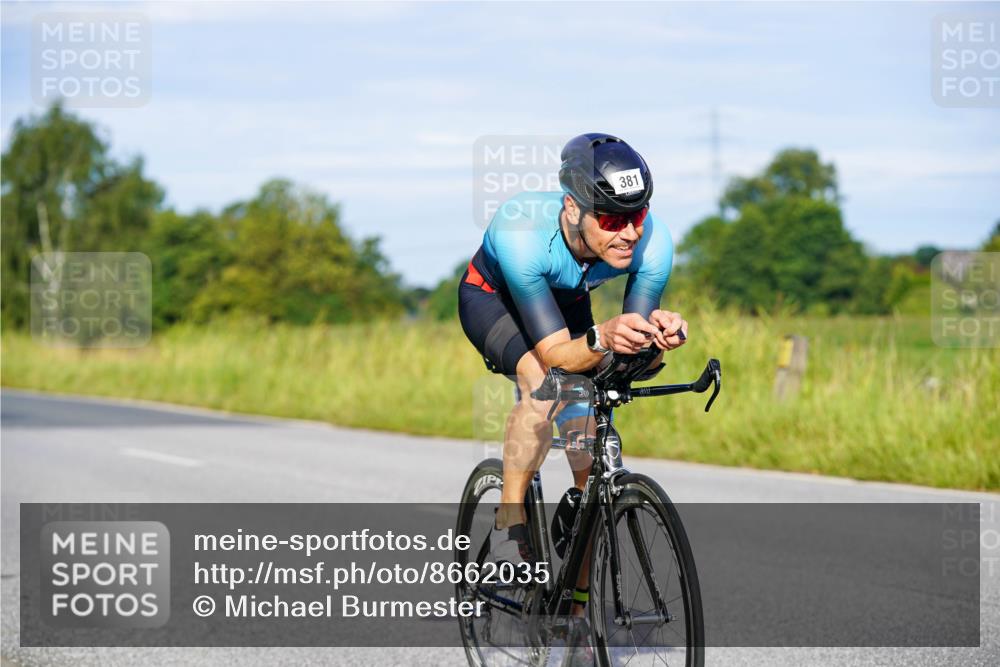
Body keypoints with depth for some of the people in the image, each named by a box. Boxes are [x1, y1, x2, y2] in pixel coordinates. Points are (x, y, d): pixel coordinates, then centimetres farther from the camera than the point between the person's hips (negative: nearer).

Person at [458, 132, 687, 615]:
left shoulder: (653, 242, -33)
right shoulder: (521, 233, -43)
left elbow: (633, 361, -26)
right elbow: (555, 355, -40)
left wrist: (656, 338, -48)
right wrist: (603, 339, -60)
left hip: (568, 302, 4)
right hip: (492, 299, -4)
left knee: (593, 469, -4)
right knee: (543, 383, -36)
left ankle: (578, 605, 12)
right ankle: (511, 516, -15)